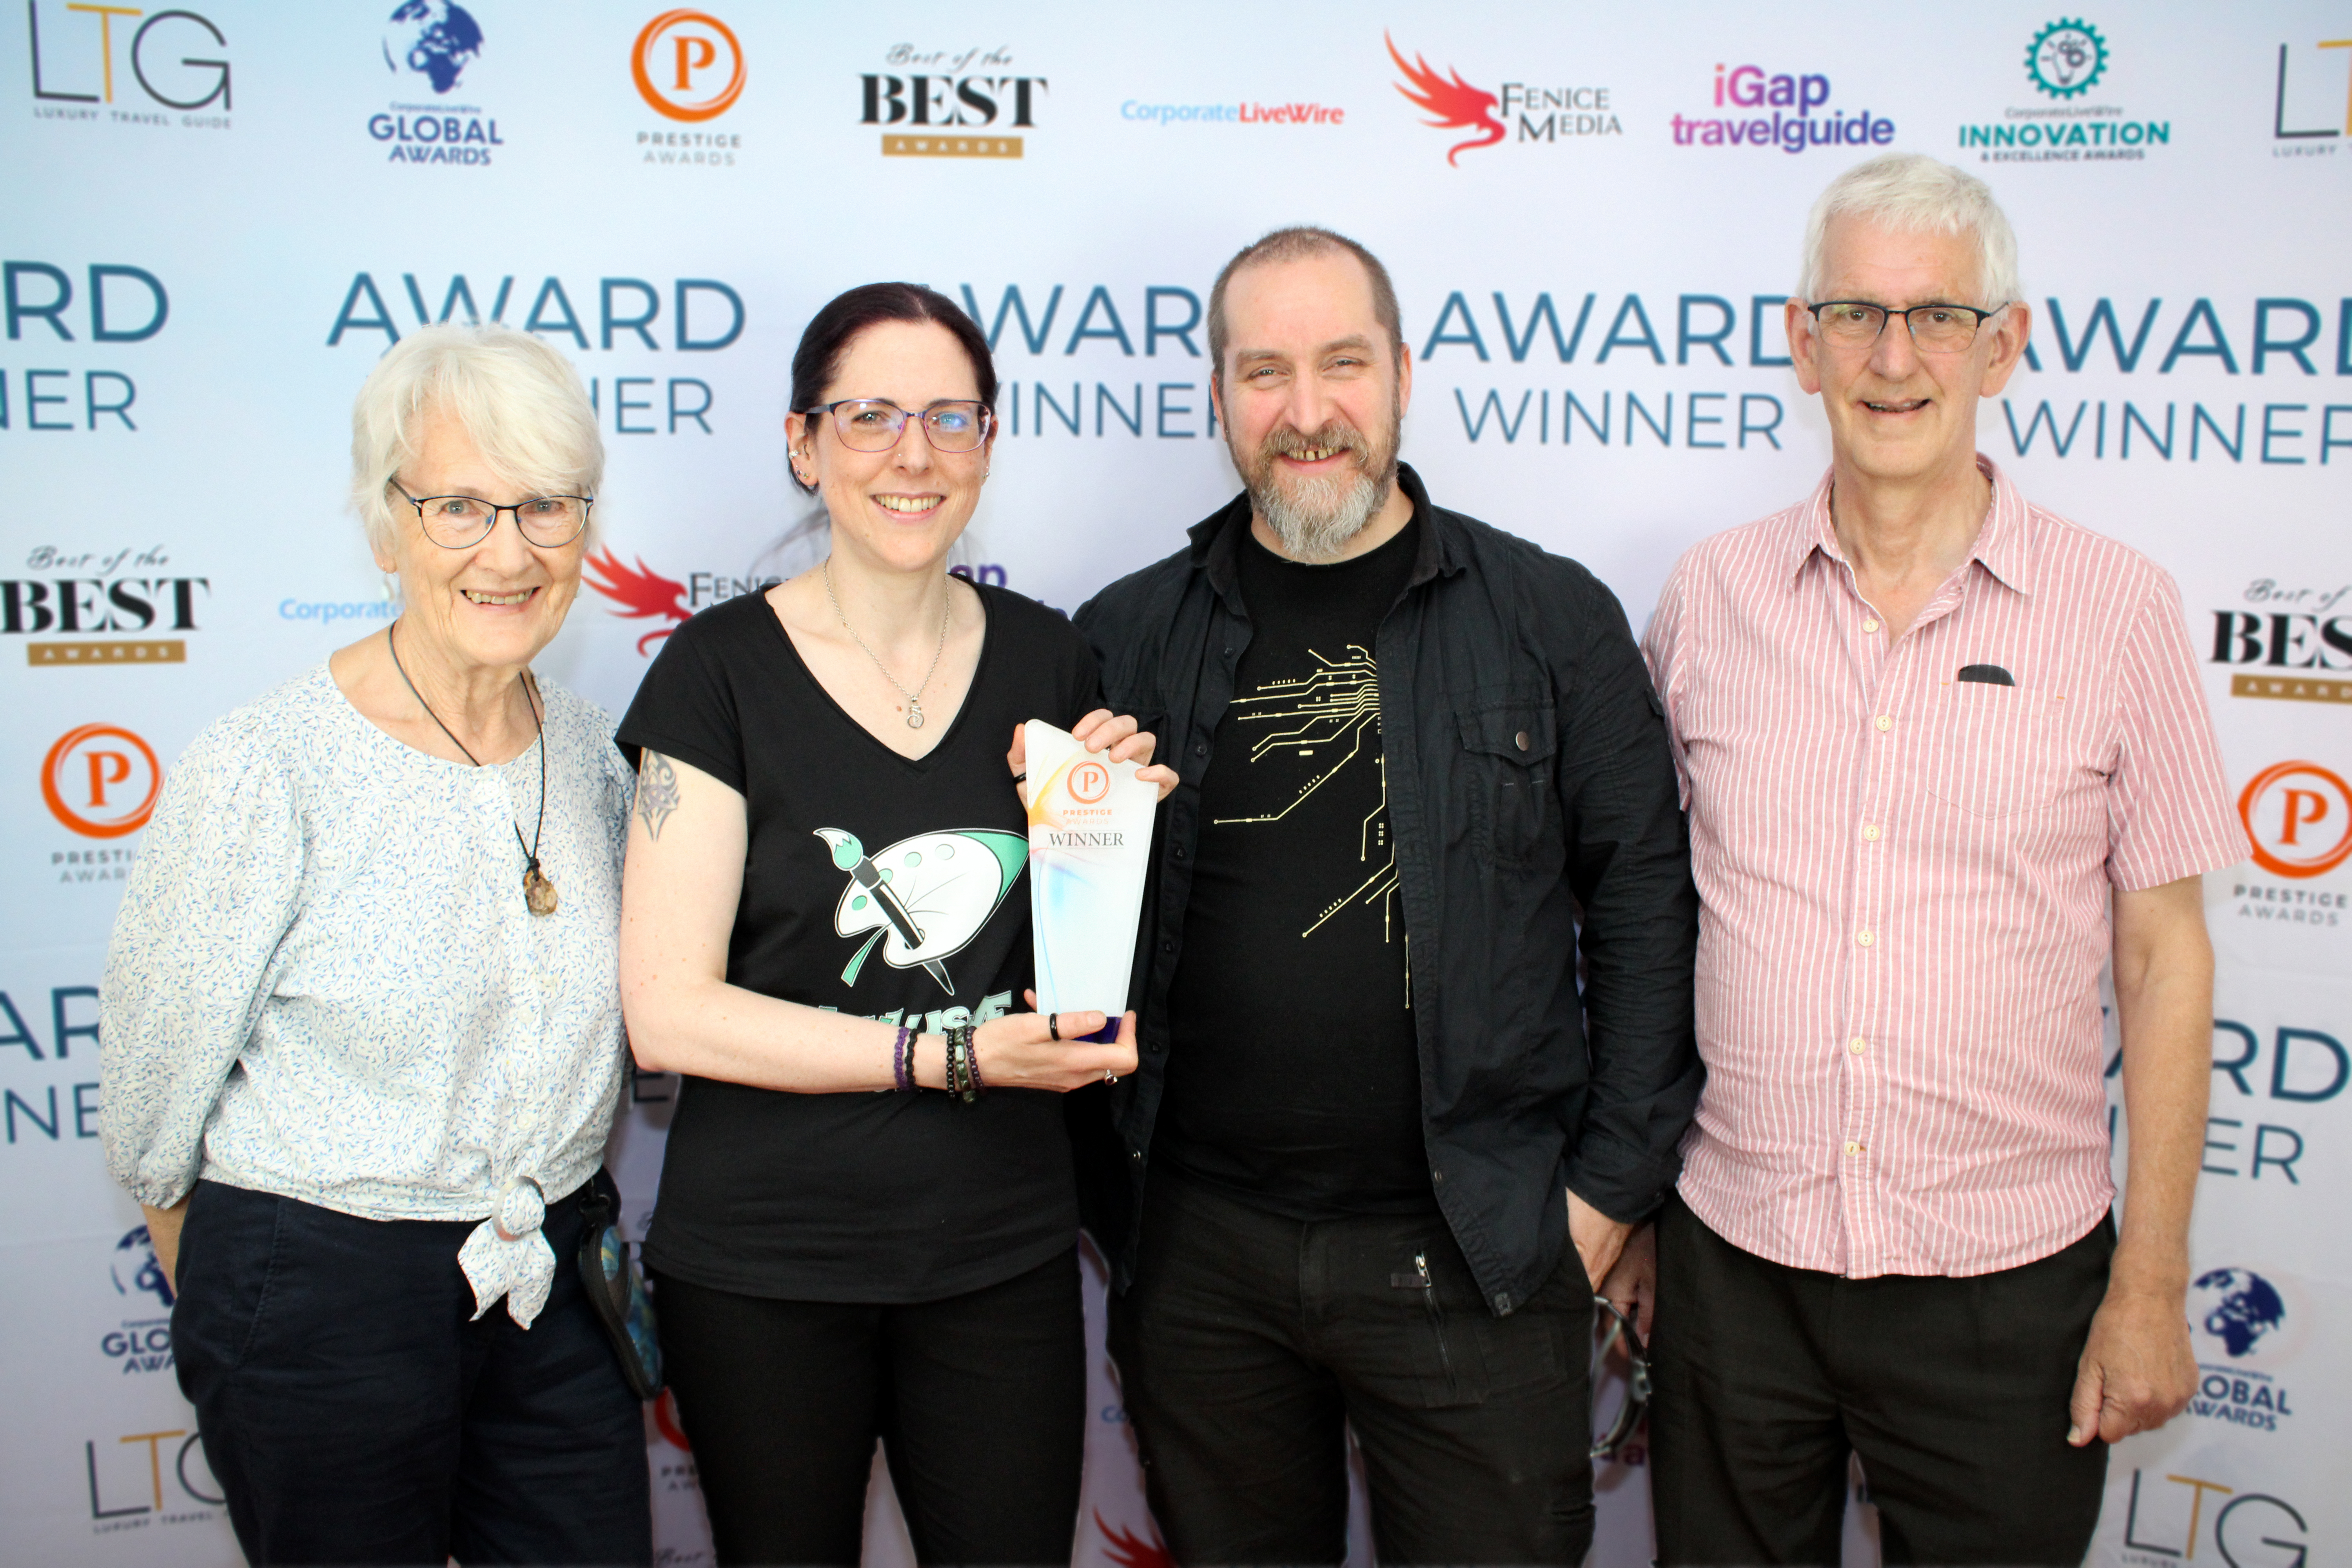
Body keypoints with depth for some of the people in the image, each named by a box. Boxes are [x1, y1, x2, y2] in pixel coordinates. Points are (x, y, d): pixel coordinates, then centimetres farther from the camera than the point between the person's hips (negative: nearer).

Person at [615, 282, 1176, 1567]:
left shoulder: (1046, 657, 3)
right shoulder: (721, 668, -9)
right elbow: (667, 1012, -14)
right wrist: (952, 1055, -18)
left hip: (1002, 1256, 3)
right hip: (765, 1265, -2)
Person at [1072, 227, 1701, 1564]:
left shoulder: (1554, 618, -1)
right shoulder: (1130, 637, 3)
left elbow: (1646, 906, 0)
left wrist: (1614, 1184, -3)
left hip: (1478, 1254, -1)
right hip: (1197, 1252, 2)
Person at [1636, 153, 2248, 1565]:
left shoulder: (2118, 609, -4)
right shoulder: (1711, 597, 0)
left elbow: (2165, 957, -1)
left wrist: (2151, 1284, -2)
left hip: (2008, 1279, -1)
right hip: (1734, 1256, 2)